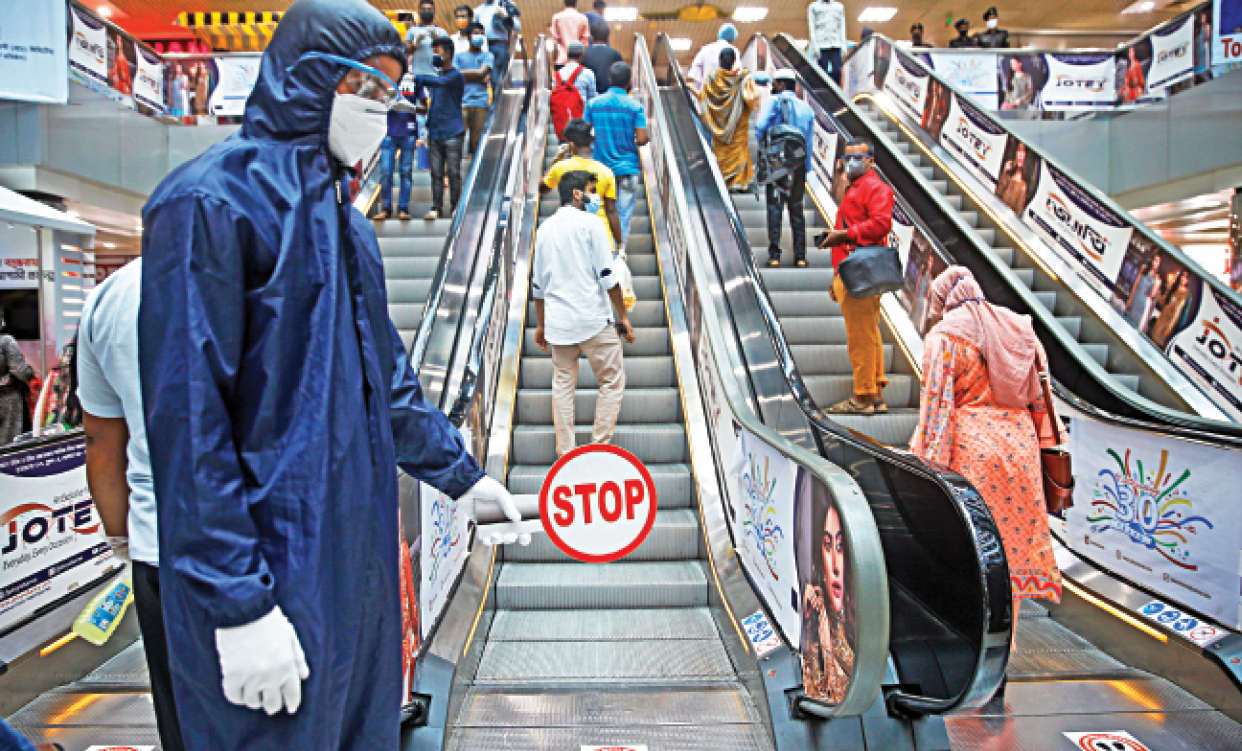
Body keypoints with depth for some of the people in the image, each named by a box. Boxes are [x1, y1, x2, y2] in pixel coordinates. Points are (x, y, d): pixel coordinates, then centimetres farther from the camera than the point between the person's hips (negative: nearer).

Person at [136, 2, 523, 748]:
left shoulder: (343, 216, 13)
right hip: (275, 569, -8)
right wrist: (239, 604, -20)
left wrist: (460, 472, 22)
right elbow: (188, 418, -19)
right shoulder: (210, 202, -14)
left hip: (357, 558, 8)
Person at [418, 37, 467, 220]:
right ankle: (436, 207, 6)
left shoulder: (456, 76, -3)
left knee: (453, 172, -2)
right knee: (436, 172, 4)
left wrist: (416, 77, -26)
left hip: (453, 132, -6)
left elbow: (439, 82, -22)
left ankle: (455, 207, 5)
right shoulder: (436, 76, 18)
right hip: (435, 132, 6)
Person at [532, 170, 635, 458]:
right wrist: (623, 316, -3)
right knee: (612, 380, 7)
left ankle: (565, 453, 13)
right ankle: (599, 446, 4)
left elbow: (538, 283, 16)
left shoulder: (544, 227, 13)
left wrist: (541, 324, 23)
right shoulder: (590, 222, -4)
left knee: (562, 385, 11)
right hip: (593, 319, -5)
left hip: (557, 322, 6)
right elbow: (607, 275, -10)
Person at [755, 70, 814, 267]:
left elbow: (760, 127, -14)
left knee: (774, 206, -1)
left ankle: (774, 255, -7)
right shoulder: (806, 108, 14)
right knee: (796, 207, 10)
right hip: (798, 164, 4)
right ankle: (800, 256, 8)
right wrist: (806, 169, 16)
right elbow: (809, 142, 12)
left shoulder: (774, 102, -1)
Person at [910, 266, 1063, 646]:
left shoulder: (944, 335, -7)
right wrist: (1041, 444, 20)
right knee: (1011, 536, 12)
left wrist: (929, 463, -10)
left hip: (971, 448, -6)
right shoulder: (1017, 327, 11)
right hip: (1019, 443, 6)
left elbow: (936, 401, -12)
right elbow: (1038, 395, 13)